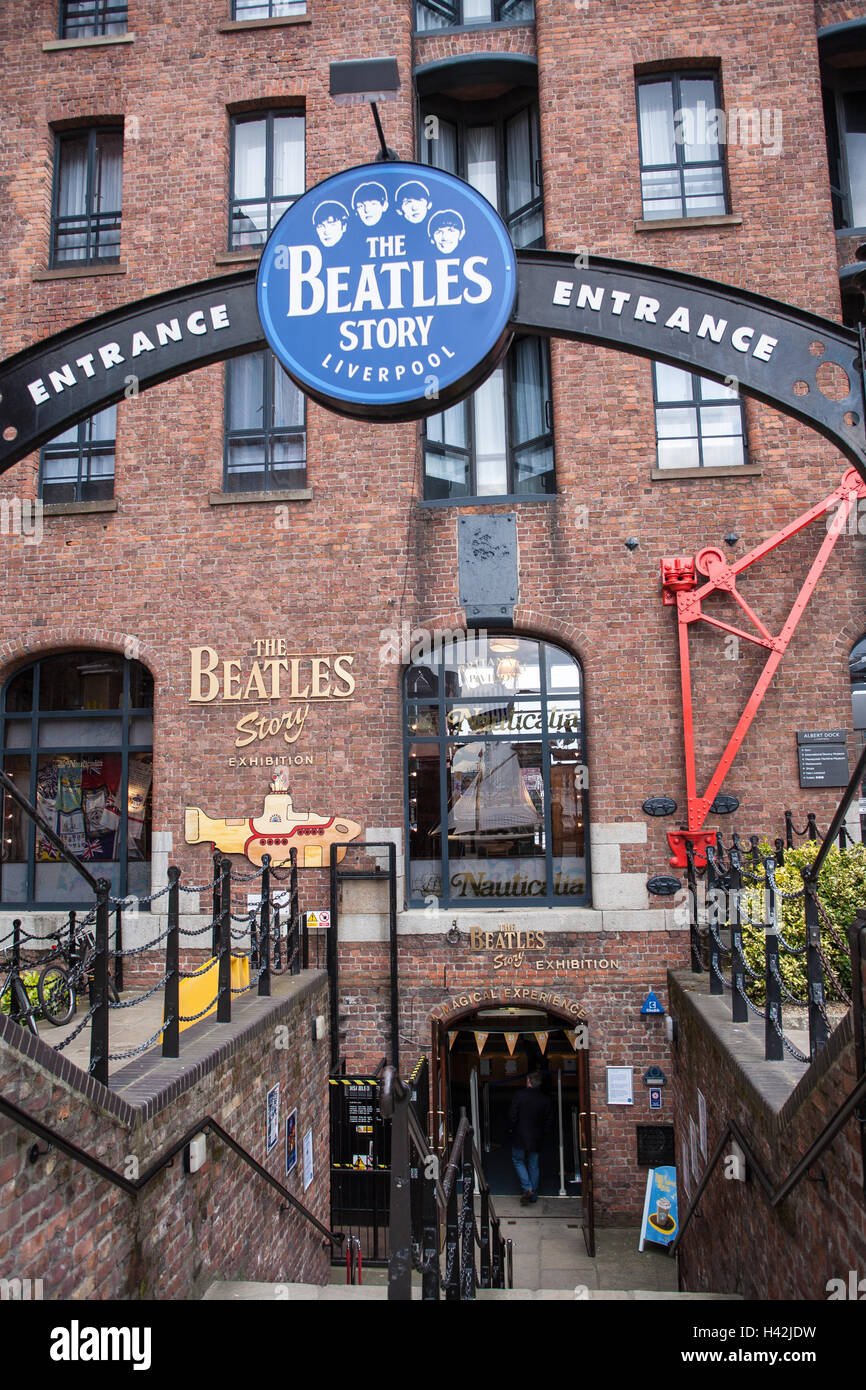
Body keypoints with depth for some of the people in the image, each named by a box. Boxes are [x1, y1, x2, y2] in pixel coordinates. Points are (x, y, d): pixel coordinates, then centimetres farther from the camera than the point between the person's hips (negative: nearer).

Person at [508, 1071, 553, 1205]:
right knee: (533, 1165, 15)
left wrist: (511, 1129, 2)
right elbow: (549, 1120, 1)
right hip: (536, 1138, 3)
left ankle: (527, 1188, -1)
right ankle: (533, 1195, 20)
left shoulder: (520, 1095, -14)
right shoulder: (546, 1100, -4)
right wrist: (542, 1133, 13)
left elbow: (512, 1115, -13)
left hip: (520, 1136, -3)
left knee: (518, 1161, 14)